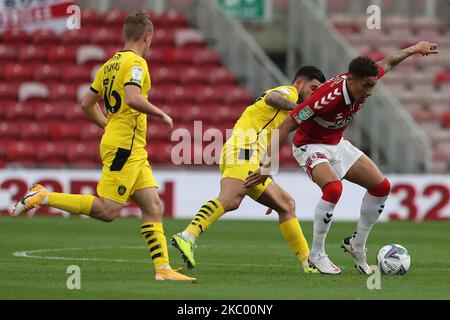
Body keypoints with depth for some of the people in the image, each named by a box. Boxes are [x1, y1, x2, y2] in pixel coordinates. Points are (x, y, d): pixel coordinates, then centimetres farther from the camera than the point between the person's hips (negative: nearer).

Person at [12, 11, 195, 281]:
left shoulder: (110, 64, 17)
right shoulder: (135, 62, -10)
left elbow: (87, 104, 20)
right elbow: (133, 98, -27)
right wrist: (161, 115, -13)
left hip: (134, 150, 10)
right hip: (125, 146, -10)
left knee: (154, 207, 4)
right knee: (108, 210, -12)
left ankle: (163, 268, 0)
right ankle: (44, 197, -9)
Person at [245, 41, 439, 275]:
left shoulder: (364, 81, -17)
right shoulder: (328, 97, -37)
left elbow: (387, 63, 8)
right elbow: (286, 126, -32)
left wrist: (414, 49, 23)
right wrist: (268, 165, -33)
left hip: (337, 144, 8)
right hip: (310, 146, -8)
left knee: (382, 187, 2)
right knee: (334, 187, -34)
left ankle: (357, 245, 18)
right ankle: (317, 254, -19)